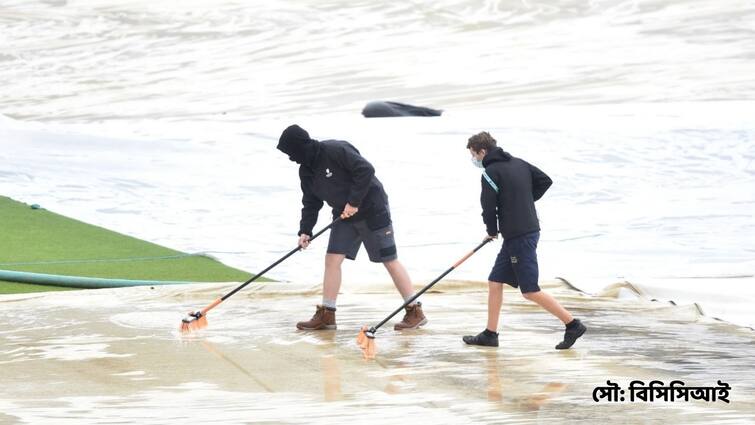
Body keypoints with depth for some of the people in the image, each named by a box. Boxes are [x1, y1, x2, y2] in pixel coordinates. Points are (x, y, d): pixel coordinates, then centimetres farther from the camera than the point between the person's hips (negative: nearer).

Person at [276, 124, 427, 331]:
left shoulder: (336, 150, -22)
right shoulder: (306, 170, 3)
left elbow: (366, 170, -26)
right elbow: (311, 202, 9)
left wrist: (354, 202, -24)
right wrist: (305, 230, -2)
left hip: (372, 210, -8)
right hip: (343, 217, 8)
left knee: (390, 260, -4)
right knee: (332, 258, -1)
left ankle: (415, 312, 2)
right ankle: (326, 314, 6)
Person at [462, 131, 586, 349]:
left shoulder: (490, 173, -12)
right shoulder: (519, 163, 12)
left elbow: (488, 208, -14)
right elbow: (545, 181, 15)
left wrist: (492, 231, 6)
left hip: (519, 237, -10)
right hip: (529, 229, 10)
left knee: (530, 291, -6)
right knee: (495, 282, 13)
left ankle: (573, 324, -5)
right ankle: (490, 334, 16)